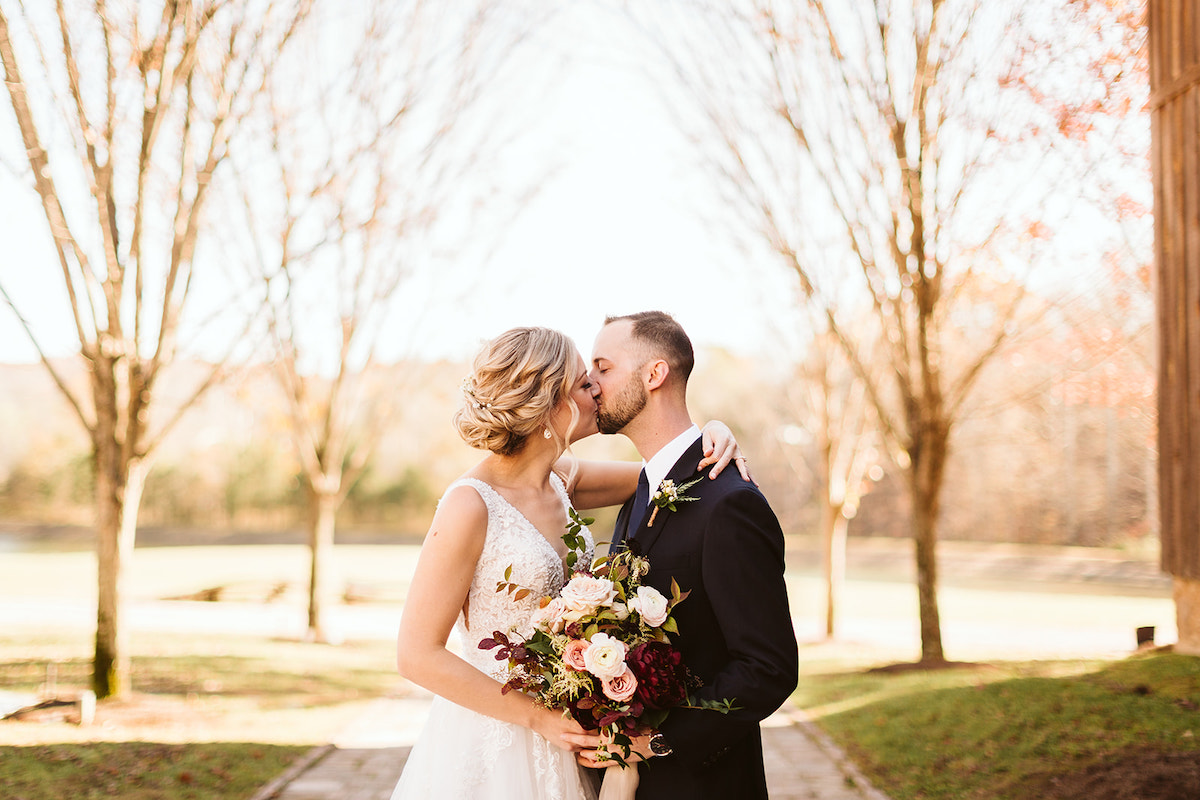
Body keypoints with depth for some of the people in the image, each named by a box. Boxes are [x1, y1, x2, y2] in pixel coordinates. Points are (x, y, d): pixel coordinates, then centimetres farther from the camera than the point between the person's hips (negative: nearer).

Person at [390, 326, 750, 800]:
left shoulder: (561, 480, 3)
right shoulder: (471, 505, -18)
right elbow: (417, 655, -18)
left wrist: (710, 434, -4)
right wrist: (537, 716, -18)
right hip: (492, 749, -7)